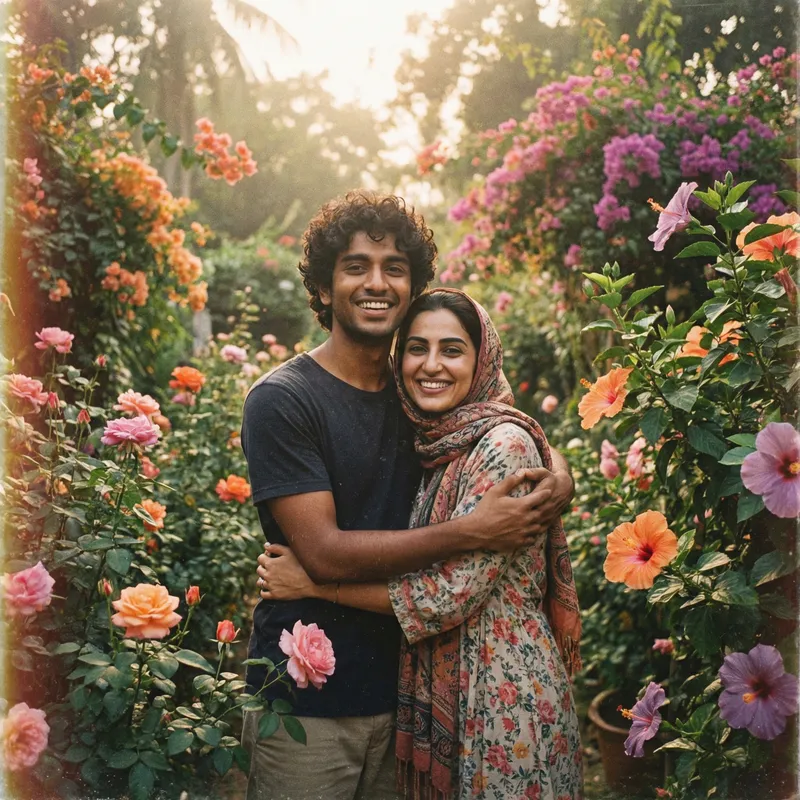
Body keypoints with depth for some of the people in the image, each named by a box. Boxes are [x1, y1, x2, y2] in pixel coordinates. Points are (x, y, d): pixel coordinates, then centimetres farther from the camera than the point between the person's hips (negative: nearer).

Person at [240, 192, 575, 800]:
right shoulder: (281, 401, -12)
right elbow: (324, 552, -19)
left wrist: (557, 478, -7)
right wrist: (473, 532, -23)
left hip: (398, 692, 5)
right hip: (305, 703, -5)